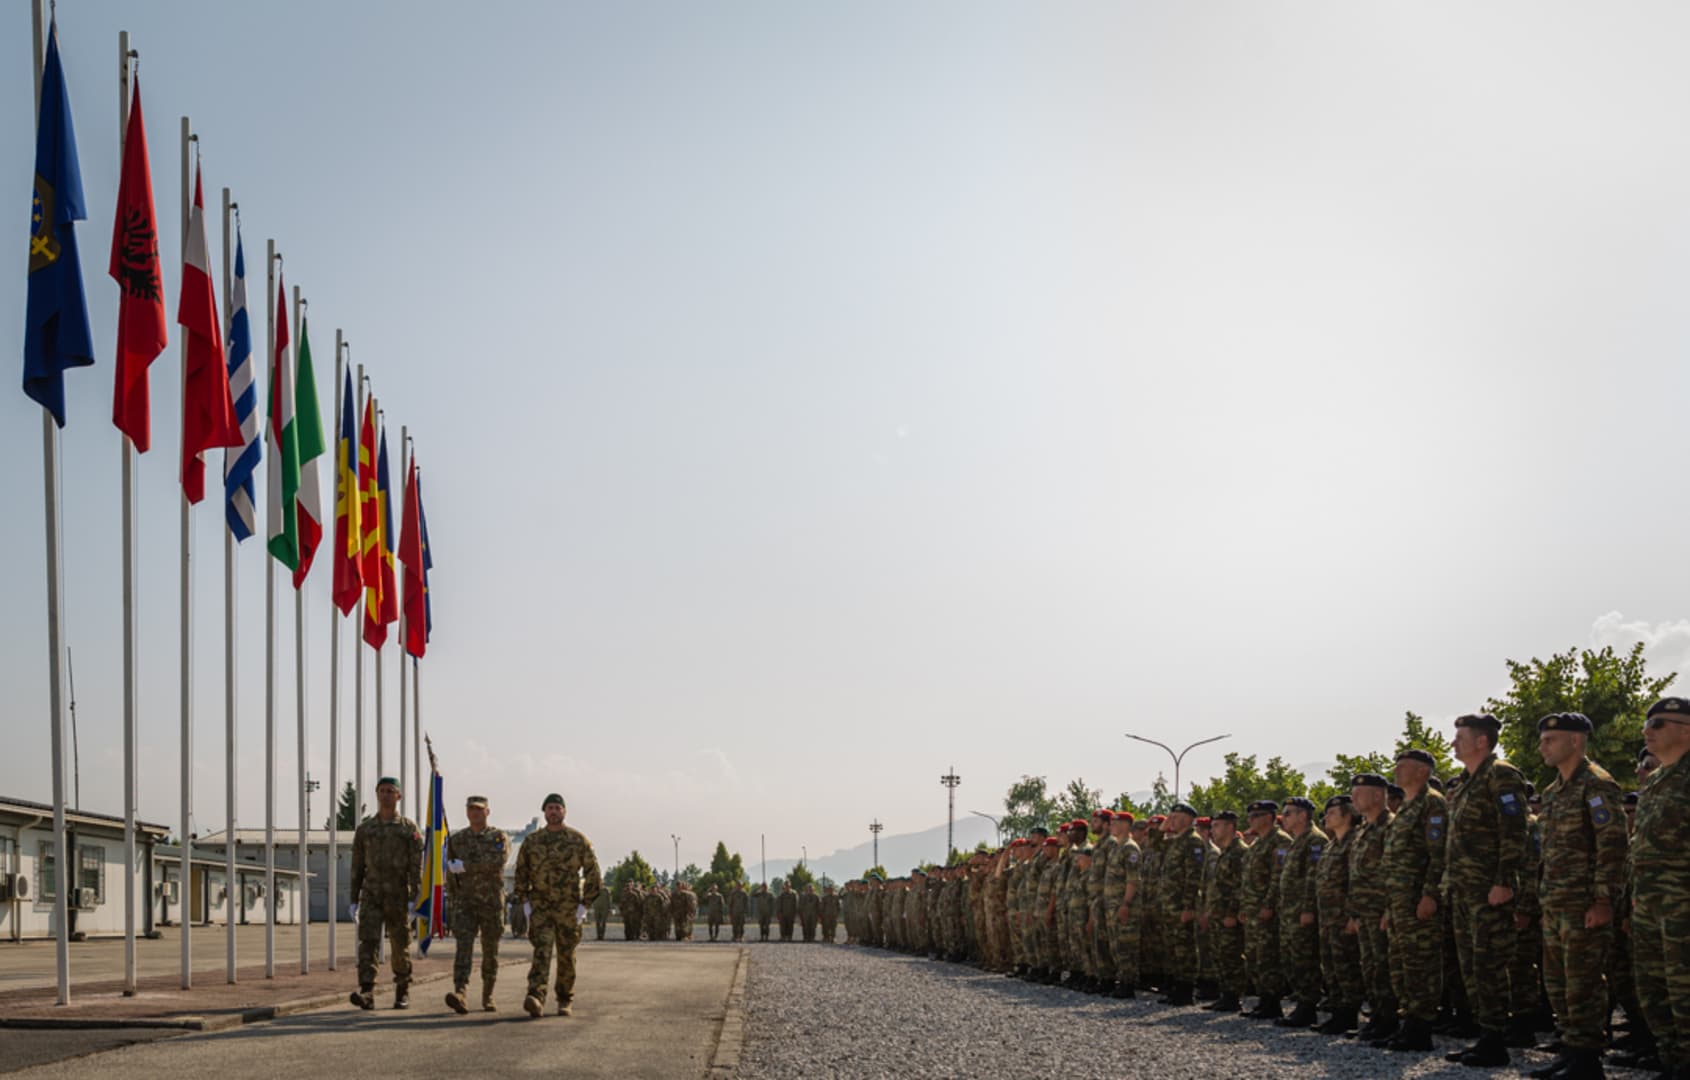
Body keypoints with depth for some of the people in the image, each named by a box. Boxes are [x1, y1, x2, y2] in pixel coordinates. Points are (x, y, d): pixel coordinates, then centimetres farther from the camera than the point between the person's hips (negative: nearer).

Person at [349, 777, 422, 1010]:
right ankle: (366, 993, -25)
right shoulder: (365, 829, 6)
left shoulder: (409, 828, -1)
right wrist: (354, 901, 6)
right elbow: (357, 867, 9)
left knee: (400, 947, 7)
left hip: (398, 897, -1)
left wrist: (413, 899, -16)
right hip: (371, 897, 1)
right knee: (368, 941, -15)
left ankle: (402, 993, 23)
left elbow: (416, 866, -7)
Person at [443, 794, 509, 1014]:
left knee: (490, 951, 8)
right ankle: (460, 996, -32)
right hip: (464, 904, 1)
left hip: (492, 904, -1)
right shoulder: (456, 839, 8)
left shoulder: (499, 838, -2)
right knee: (464, 947, -17)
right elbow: (450, 874, 16)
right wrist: (451, 903, 18)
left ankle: (487, 997, 25)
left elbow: (497, 860, -24)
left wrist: (465, 866, -22)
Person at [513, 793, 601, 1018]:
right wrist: (525, 902, 2)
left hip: (568, 908, 0)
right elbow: (521, 872, 10)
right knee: (541, 951, -14)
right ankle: (536, 999, -27)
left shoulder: (579, 840, -1)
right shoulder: (532, 841, 5)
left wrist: (584, 904, -6)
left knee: (566, 955, 7)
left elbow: (592, 873, 0)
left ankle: (566, 1000, 21)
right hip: (540, 907, 0)